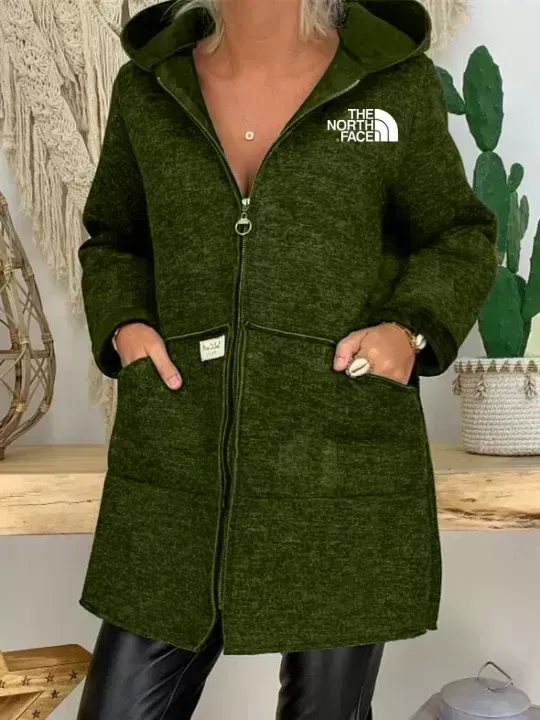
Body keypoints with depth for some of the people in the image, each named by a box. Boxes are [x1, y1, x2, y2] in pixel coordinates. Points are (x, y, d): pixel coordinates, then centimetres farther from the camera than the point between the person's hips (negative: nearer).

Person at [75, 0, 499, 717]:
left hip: (343, 455, -1)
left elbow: (459, 241, 9)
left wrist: (410, 329, -11)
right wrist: (124, 327, -3)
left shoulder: (395, 81, 1)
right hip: (184, 456, 2)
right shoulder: (150, 85, 7)